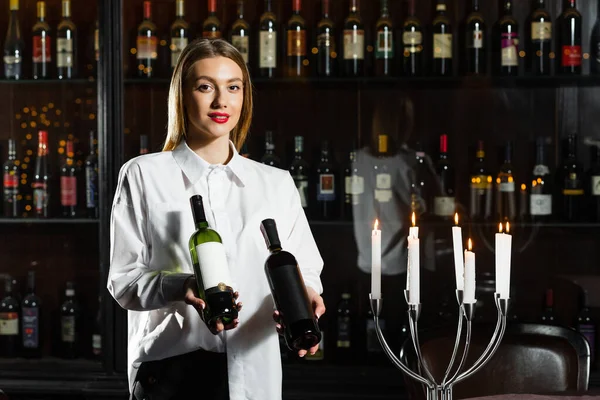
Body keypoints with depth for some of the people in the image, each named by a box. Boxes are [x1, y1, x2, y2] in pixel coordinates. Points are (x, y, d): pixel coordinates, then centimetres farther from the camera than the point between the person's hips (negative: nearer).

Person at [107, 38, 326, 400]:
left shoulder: (277, 184, 10)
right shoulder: (144, 176, 2)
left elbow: (303, 268, 7)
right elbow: (123, 280, -2)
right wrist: (182, 287, -22)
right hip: (169, 370, -2)